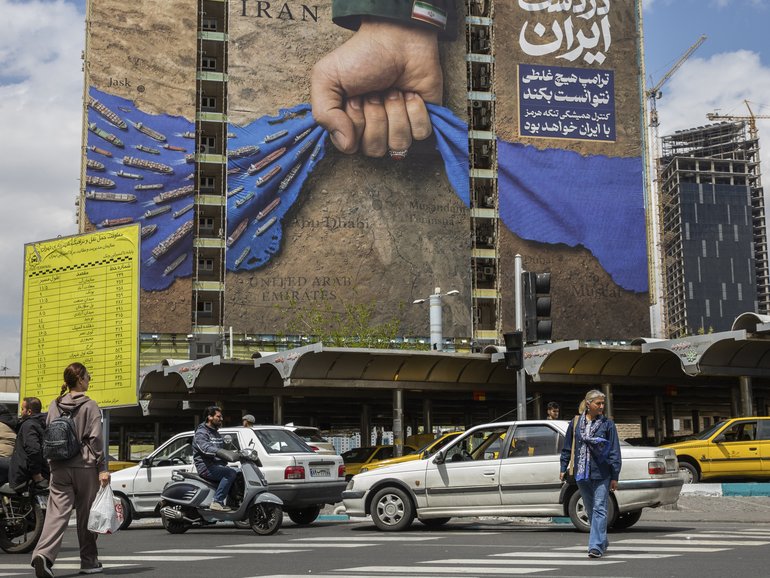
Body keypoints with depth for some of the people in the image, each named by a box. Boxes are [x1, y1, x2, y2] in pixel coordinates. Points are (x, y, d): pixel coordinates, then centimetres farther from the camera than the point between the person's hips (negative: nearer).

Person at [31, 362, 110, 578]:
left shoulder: (54, 405, 10)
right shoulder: (89, 406, -5)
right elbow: (96, 439, -8)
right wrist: (102, 468, -7)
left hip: (59, 468, 3)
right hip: (84, 466, -3)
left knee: (57, 513, -3)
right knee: (86, 515, 8)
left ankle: (43, 554, -25)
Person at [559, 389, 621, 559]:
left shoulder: (607, 424, -2)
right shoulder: (576, 423, 5)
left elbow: (615, 451, -3)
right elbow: (567, 447, 14)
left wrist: (615, 476, -7)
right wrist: (564, 468, 11)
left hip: (601, 474, -4)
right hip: (582, 473, 4)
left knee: (599, 509, -10)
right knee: (590, 510, 14)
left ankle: (596, 546, -12)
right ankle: (602, 541, 30)